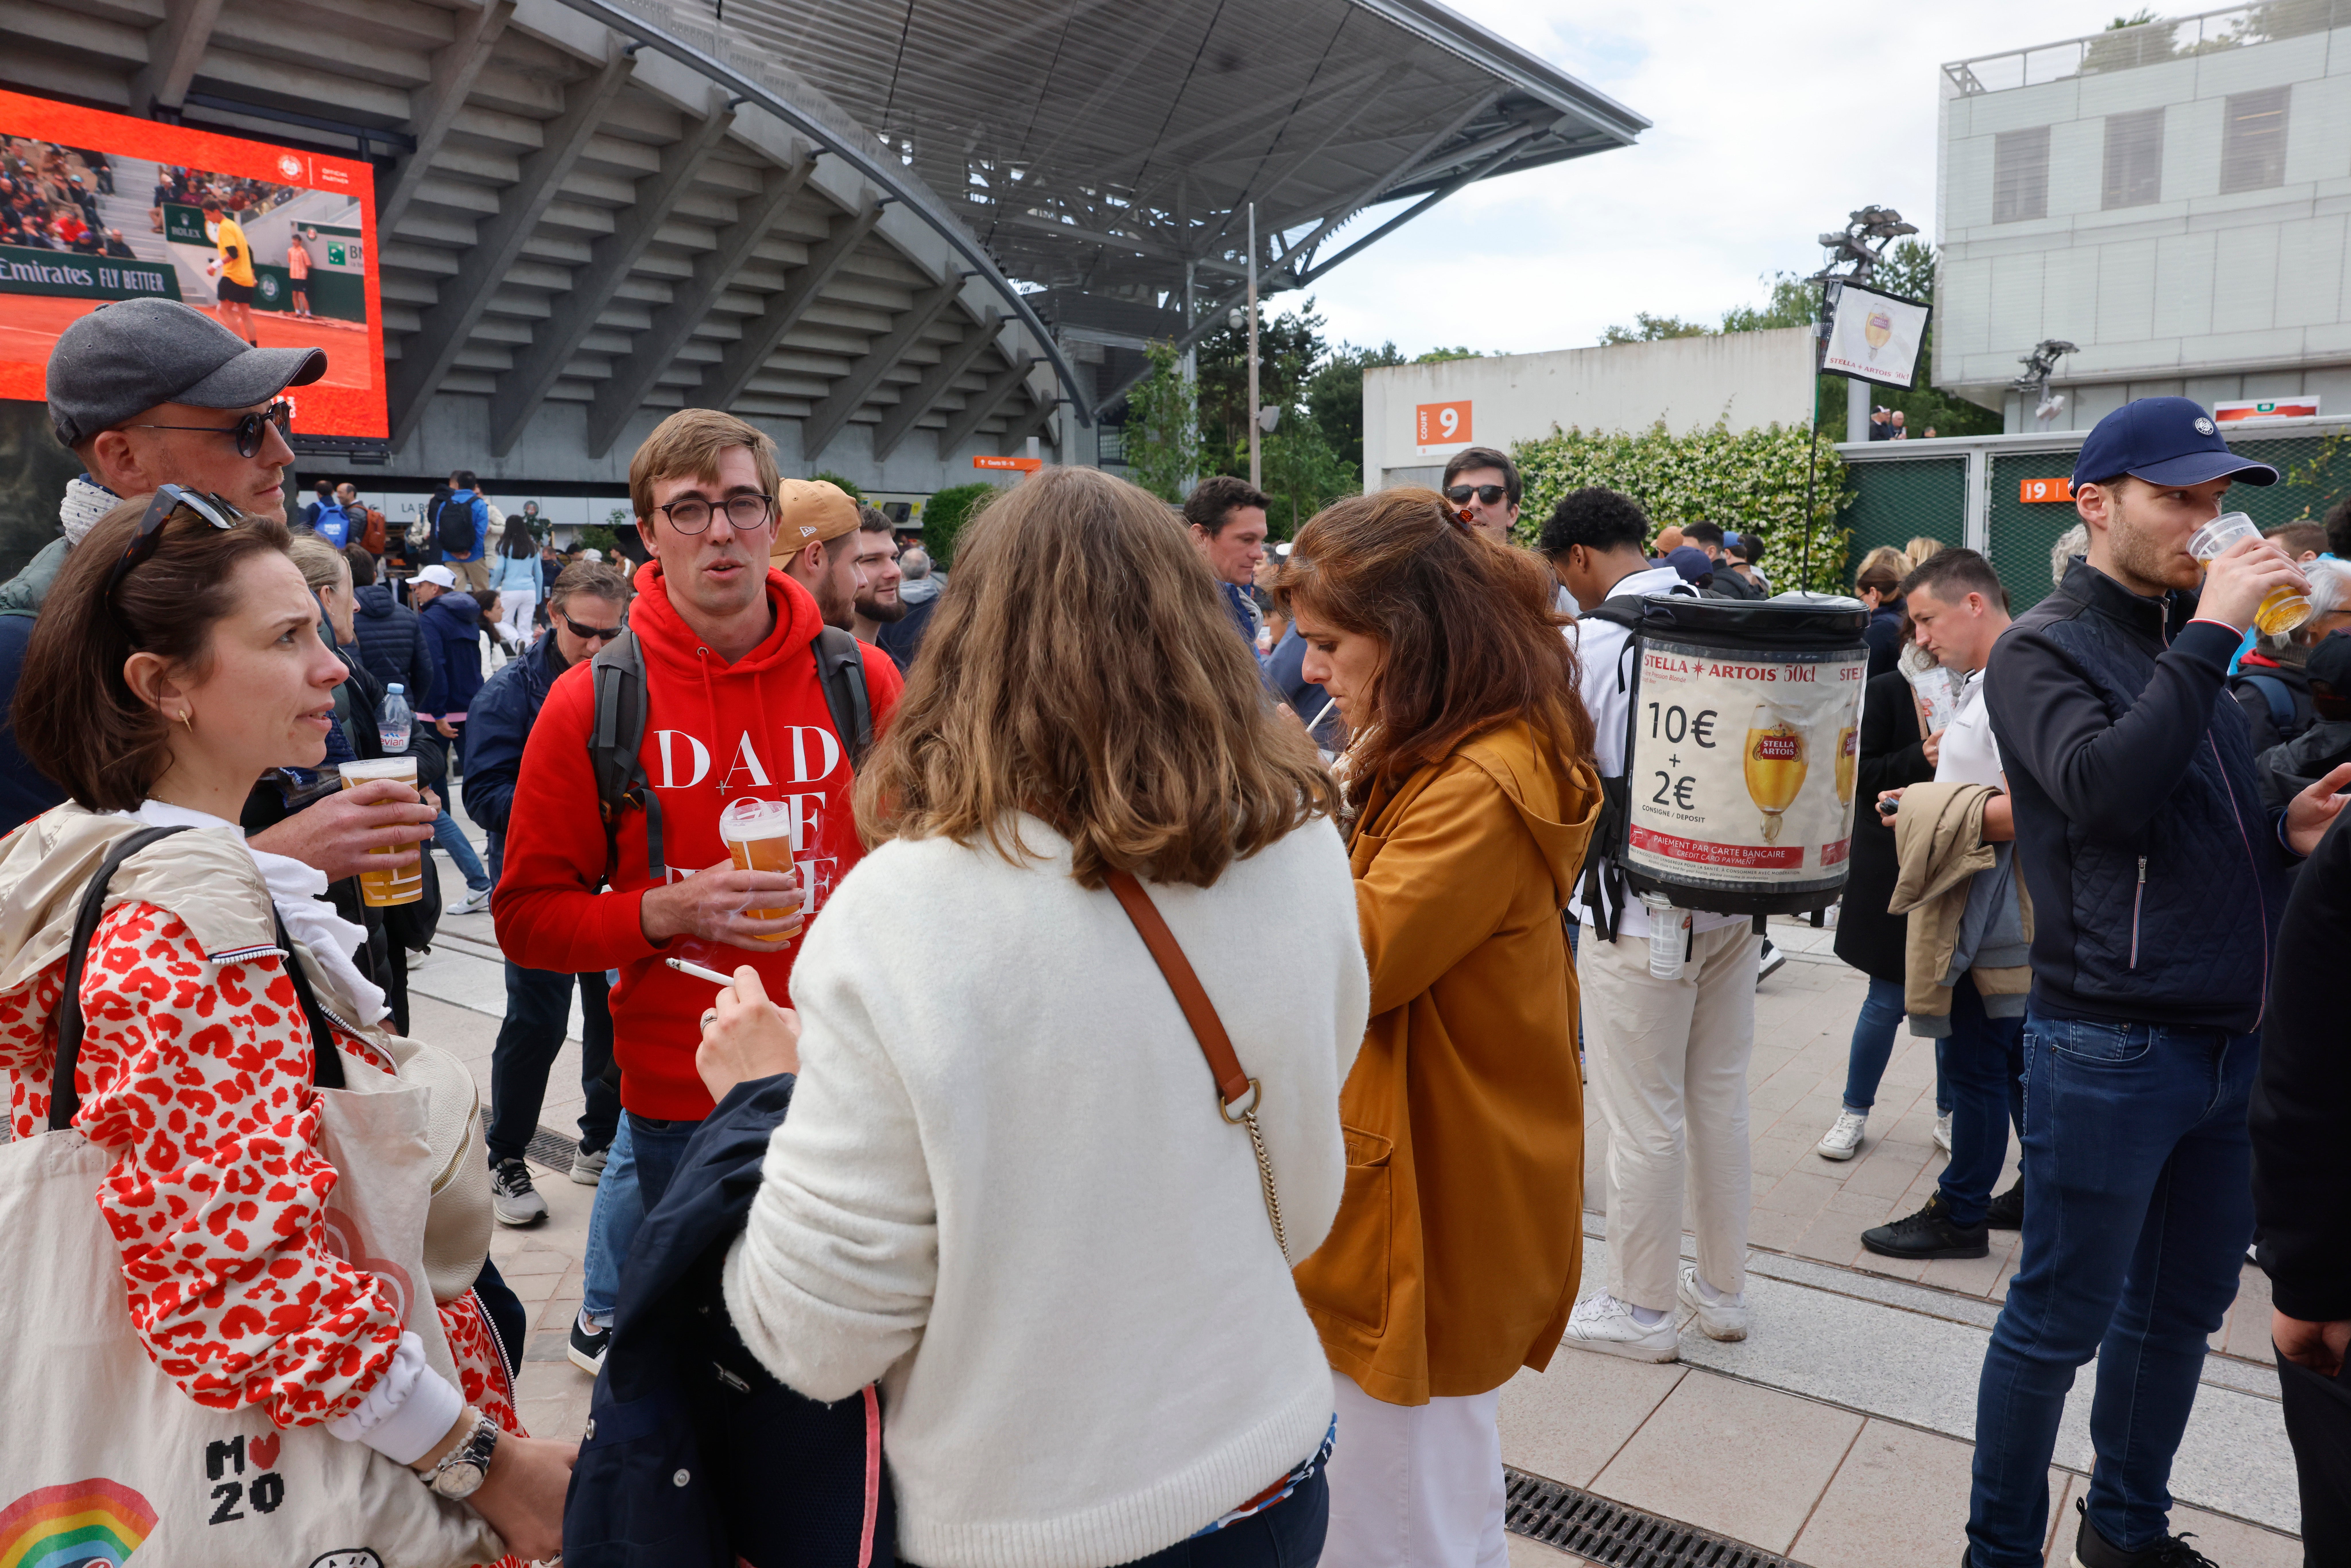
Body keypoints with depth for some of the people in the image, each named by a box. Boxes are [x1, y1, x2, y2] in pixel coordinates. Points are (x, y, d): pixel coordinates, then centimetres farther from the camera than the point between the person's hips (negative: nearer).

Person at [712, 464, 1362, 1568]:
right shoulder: (1302, 856, -13)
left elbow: (817, 1339, -16)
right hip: (1268, 1476, 3)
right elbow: (1303, 1208, 2)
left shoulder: (904, 913, -25)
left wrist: (768, 1088, -3)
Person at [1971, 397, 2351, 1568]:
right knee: (2058, 1324, 3)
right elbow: (2103, 792, -27)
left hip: (2234, 1041, 8)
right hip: (2110, 1049, -8)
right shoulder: (2044, 649, -8)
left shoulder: (2191, 647, 15)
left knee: (2183, 1307, 18)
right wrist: (2211, 630, -21)